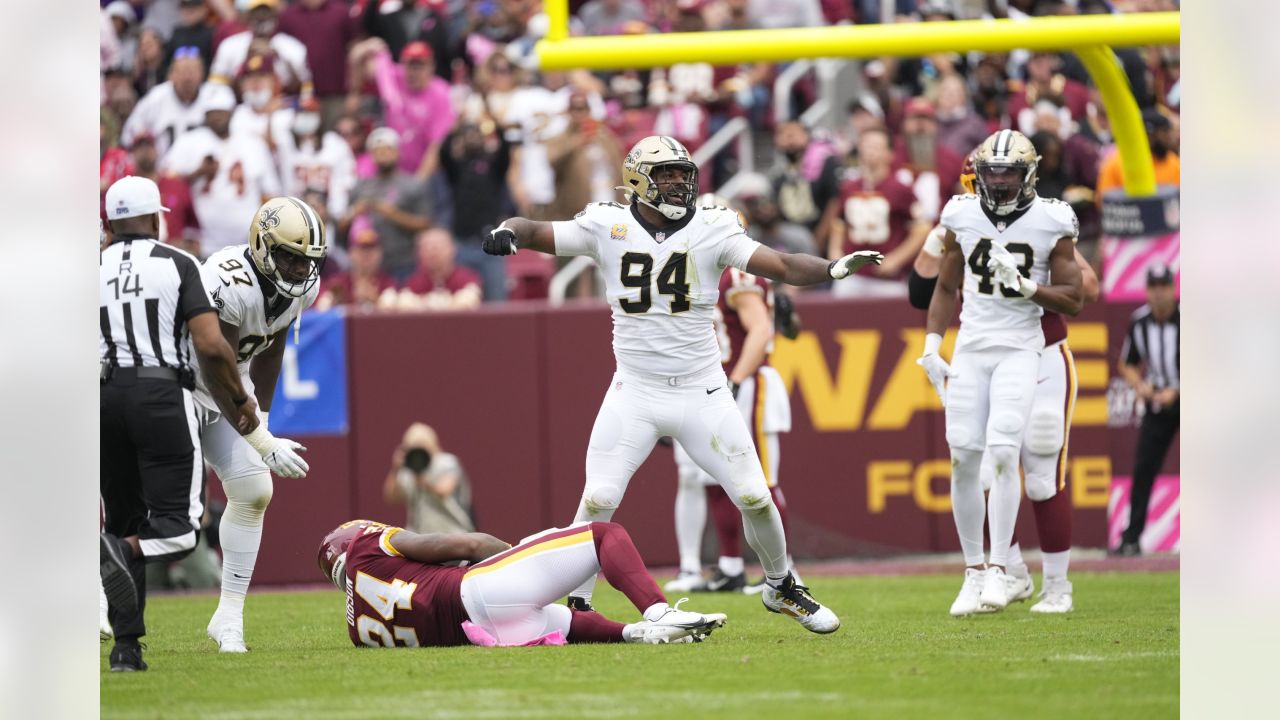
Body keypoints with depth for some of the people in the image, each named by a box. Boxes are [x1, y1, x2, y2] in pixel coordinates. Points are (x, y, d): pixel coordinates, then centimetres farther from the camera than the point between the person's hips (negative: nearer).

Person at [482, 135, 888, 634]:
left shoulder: (711, 229, -5)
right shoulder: (608, 227, -4)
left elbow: (783, 266, -12)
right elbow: (537, 233, -6)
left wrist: (832, 269, -30)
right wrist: (508, 233, -30)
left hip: (703, 394, 0)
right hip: (635, 394, 0)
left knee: (755, 498, 1)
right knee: (598, 500, -10)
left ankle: (781, 587, 26)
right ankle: (577, 604, 5)